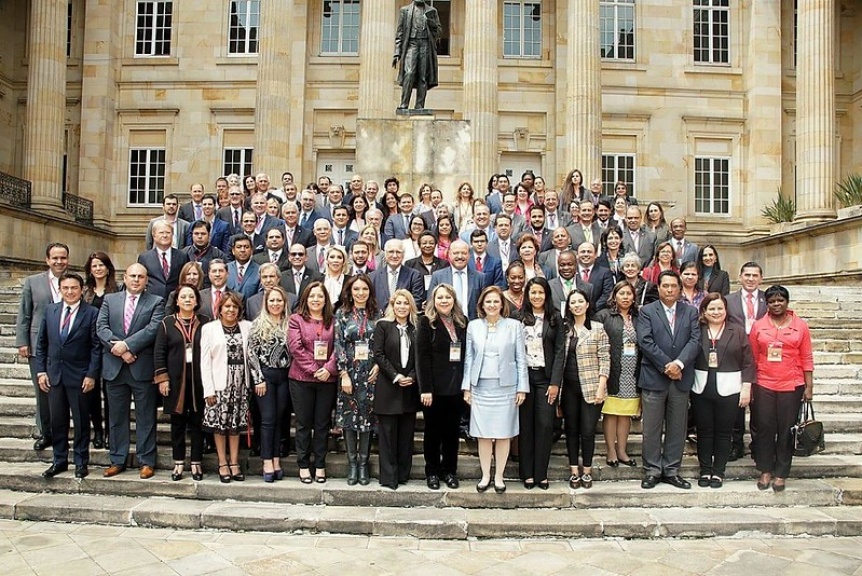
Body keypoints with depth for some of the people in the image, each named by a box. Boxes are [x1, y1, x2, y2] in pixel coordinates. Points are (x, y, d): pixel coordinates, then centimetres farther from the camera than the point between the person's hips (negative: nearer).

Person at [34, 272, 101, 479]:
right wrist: (40, 371, 4)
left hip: (79, 376, -4)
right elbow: (41, 343, 10)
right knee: (57, 420, 11)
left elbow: (96, 347, -8)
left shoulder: (92, 313, -6)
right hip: (53, 374, 4)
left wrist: (92, 375, -12)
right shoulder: (50, 310, 7)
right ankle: (59, 460, 25)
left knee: (81, 421, 6)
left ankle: (81, 462, 19)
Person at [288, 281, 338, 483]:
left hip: (327, 379, 1)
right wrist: (314, 370, -13)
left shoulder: (332, 321, 7)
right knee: (304, 424, 7)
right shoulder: (296, 319, 2)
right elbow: (296, 347, -7)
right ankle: (303, 465, 17)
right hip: (302, 379, -1)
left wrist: (328, 369, -14)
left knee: (322, 424, 8)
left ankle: (320, 465, 19)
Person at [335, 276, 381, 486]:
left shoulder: (377, 314, 5)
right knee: (349, 415, 4)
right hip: (349, 372, 0)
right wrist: (344, 374, -9)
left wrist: (378, 366, -8)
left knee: (367, 416, 4)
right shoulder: (342, 314, 2)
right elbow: (338, 345, -3)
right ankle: (352, 462, 15)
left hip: (370, 373, 1)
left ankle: (363, 462, 15)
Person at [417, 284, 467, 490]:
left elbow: (467, 354, 9)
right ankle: (432, 471, 21)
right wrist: (425, 389, -16)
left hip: (456, 386, 4)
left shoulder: (462, 322, 9)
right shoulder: (426, 322, -4)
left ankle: (449, 470, 23)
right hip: (435, 387, -3)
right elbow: (422, 357, -10)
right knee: (433, 430, 8)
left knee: (452, 430, 11)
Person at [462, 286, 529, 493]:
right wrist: (466, 387, 3)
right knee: (483, 435, 5)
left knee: (503, 434, 4)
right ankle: (485, 476, 18)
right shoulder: (473, 326, 5)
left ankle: (499, 476, 17)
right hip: (480, 387, 1)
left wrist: (522, 388, -3)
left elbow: (521, 359, 1)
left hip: (505, 387, -1)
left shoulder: (514, 326, 0)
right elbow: (469, 358, 7)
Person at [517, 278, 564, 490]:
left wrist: (555, 382, -6)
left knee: (545, 425, -1)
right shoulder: (519, 318, 3)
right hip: (523, 375, 0)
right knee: (525, 425, 5)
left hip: (546, 377, 0)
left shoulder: (555, 318, 4)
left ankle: (541, 473, 11)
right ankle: (527, 473, 15)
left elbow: (559, 351, 1)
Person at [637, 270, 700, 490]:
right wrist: (666, 366, -13)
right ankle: (652, 470, 13)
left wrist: (679, 364, -16)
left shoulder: (690, 312, 10)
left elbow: (695, 341, -2)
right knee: (651, 429, 3)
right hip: (654, 378, -2)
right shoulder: (647, 311, 2)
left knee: (677, 428, 9)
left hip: (681, 378, 3)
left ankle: (671, 470, 20)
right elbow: (645, 342, -8)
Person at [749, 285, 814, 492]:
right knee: (765, 429, 5)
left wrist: (809, 386, 0)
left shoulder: (800, 326, 2)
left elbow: (807, 358, 3)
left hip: (792, 386, 0)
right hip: (764, 386, 1)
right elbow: (752, 358, 4)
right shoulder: (758, 326, 3)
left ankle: (781, 474, 18)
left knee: (786, 431, 6)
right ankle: (765, 471, 19)